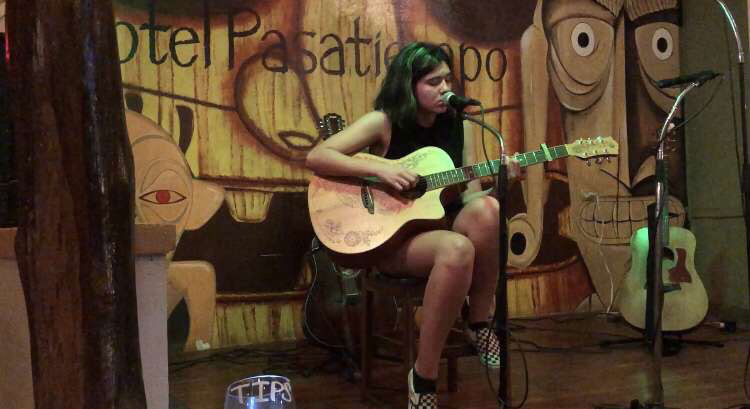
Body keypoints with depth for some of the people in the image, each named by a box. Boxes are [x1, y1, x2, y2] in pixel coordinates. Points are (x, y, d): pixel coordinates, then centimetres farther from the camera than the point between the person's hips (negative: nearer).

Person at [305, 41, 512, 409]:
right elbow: (316, 157, -15)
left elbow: (469, 193, 5)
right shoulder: (384, 122, -7)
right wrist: (380, 169, -23)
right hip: (390, 239, -4)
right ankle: (424, 377, -21)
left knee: (486, 208, -31)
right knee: (457, 249, -37)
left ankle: (479, 323, -10)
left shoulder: (457, 125, 6)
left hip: (442, 226, 4)